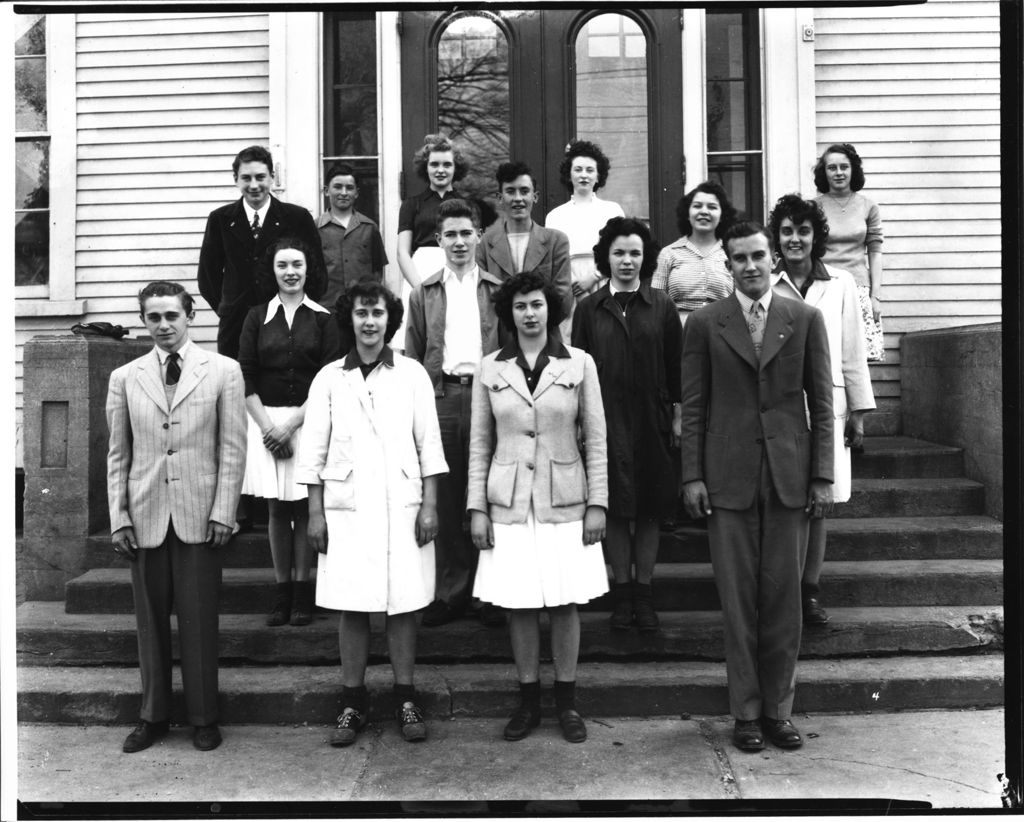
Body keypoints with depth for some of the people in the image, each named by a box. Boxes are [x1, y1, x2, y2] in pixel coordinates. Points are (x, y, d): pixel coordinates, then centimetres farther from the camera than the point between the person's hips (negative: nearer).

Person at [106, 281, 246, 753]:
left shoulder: (223, 372, 2)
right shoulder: (124, 379, 9)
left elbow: (232, 449, 0)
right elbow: (117, 455, 9)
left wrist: (222, 512, -7)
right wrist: (118, 518, 2)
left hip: (199, 516, -2)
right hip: (145, 518, 2)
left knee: (199, 621, 3)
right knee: (150, 621, 9)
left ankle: (203, 718, 17)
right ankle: (153, 716, 24)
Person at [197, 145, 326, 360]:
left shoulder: (298, 218, 0)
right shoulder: (220, 219, 5)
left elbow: (316, 271, 4)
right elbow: (208, 275, 12)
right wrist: (226, 309, 6)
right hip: (235, 326, 2)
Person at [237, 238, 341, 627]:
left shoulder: (323, 319, 2)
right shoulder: (257, 317, 8)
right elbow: (246, 376, 3)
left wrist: (291, 424, -10)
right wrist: (267, 425, -8)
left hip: (309, 420, -1)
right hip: (265, 421, 2)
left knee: (303, 507, 0)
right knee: (276, 508, 4)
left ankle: (302, 591, 9)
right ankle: (281, 591, 12)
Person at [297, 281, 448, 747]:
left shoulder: (412, 375, 5)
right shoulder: (329, 379, 6)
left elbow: (429, 445, 3)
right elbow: (314, 450, 6)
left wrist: (429, 505, -3)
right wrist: (315, 512, 1)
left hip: (402, 507, 0)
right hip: (346, 509, 1)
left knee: (403, 604, 4)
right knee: (350, 607, 4)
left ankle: (406, 700, 16)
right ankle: (353, 704, 16)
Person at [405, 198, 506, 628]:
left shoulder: (498, 291, 11)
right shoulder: (423, 294, 13)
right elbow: (413, 359, 11)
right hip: (440, 397, 1)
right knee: (445, 500, 3)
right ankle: (451, 590, 13)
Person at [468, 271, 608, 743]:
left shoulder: (579, 364, 0)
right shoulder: (490, 368, 3)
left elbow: (596, 439, 1)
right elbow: (480, 443, 5)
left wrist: (597, 503, -3)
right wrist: (477, 507, 1)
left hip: (564, 500, -1)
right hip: (509, 502, 1)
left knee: (565, 603, 6)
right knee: (519, 605, 6)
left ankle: (567, 702, 21)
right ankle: (528, 700, 22)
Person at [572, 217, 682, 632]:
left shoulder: (661, 307, 4)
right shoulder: (589, 309, 3)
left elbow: (676, 364, 5)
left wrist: (679, 412, 1)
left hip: (651, 419, 0)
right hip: (606, 421, 0)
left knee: (650, 508, 6)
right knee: (615, 508, 5)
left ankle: (643, 592, 17)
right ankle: (622, 592, 17)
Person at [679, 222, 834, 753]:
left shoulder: (805, 319, 6)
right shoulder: (704, 324, 4)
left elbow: (821, 403, 6)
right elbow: (693, 407, 3)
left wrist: (823, 476, 1)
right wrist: (692, 476, -2)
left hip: (789, 476, 1)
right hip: (729, 476, -1)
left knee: (784, 598, 7)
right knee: (738, 600, 4)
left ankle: (778, 710, 20)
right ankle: (746, 713, 17)